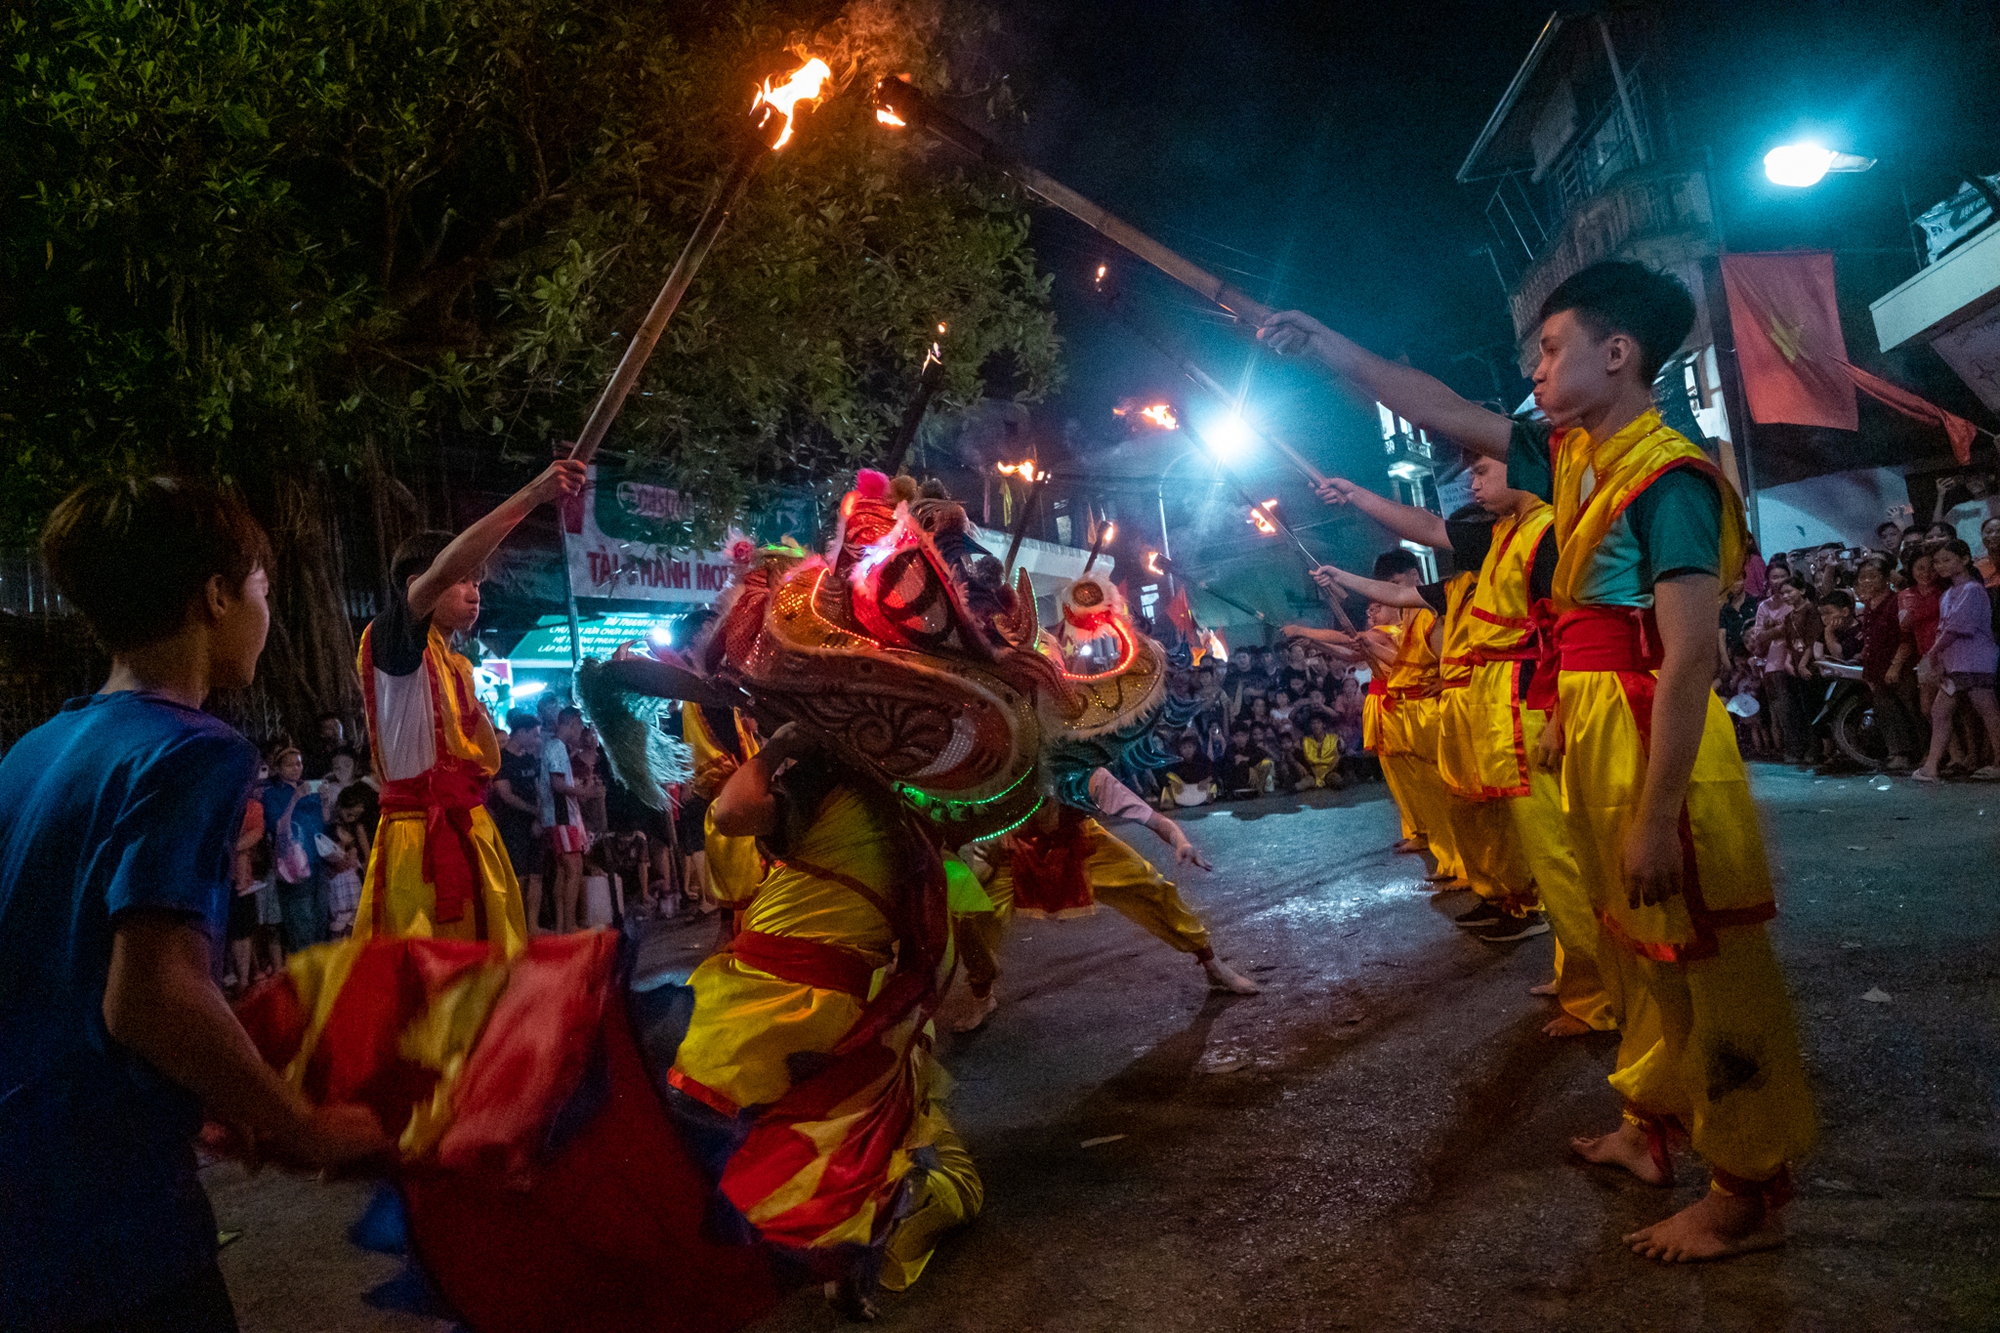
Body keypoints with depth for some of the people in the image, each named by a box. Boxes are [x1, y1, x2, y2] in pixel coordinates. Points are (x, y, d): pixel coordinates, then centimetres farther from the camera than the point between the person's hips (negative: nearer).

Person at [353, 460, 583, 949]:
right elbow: (444, 567, -23)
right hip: (420, 835, -8)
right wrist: (531, 494, -28)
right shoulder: (389, 640, -3)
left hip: (471, 832, 8)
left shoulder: (457, 666, 23)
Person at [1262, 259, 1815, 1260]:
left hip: (1657, 745, -9)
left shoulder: (1668, 477, -17)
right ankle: (1650, 1129, 37)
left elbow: (1690, 659, -22)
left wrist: (1656, 818, -24)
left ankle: (1748, 1196, 14)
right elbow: (1444, 412, 17)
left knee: (1704, 964, 1)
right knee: (1638, 950, 20)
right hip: (1593, 733, 9)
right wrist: (1330, 349, 15)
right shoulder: (1573, 456, 9)